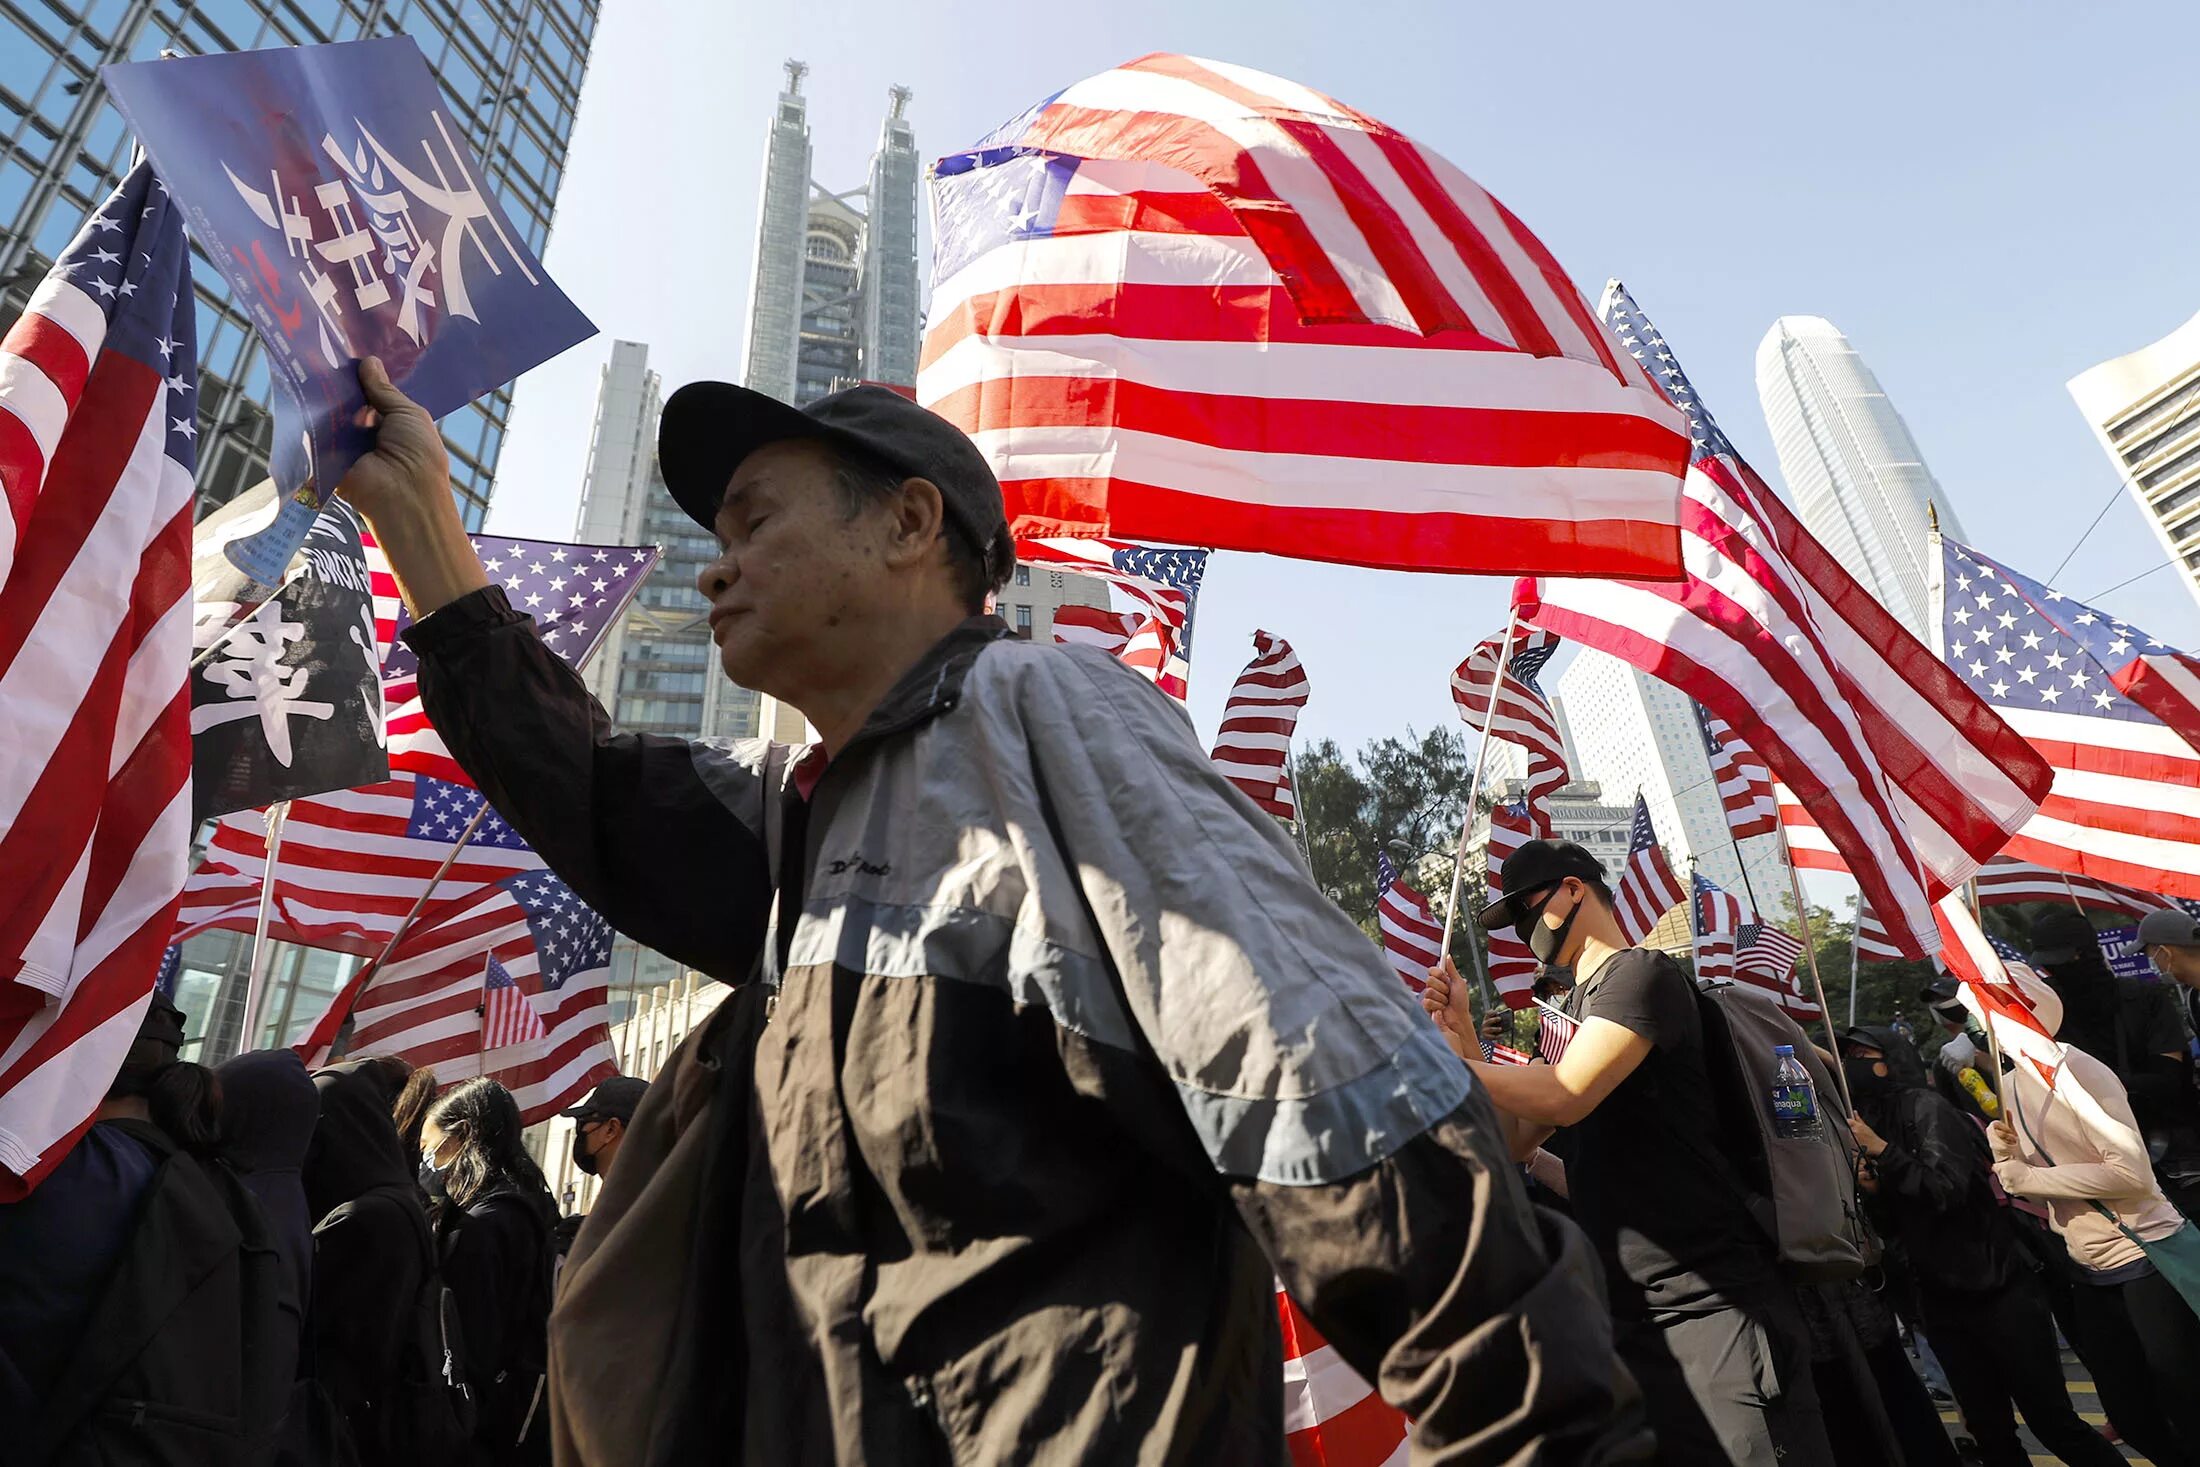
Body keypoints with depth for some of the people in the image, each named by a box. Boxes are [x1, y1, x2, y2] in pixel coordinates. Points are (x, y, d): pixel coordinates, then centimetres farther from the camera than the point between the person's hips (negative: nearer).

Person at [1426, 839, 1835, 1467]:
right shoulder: (1575, 1010, 17)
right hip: (1630, 1317, 9)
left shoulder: (1641, 973, -11)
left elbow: (1563, 1098, -24)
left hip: (1713, 1312, -9)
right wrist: (1463, 1035, 4)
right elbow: (1516, 1140, 14)